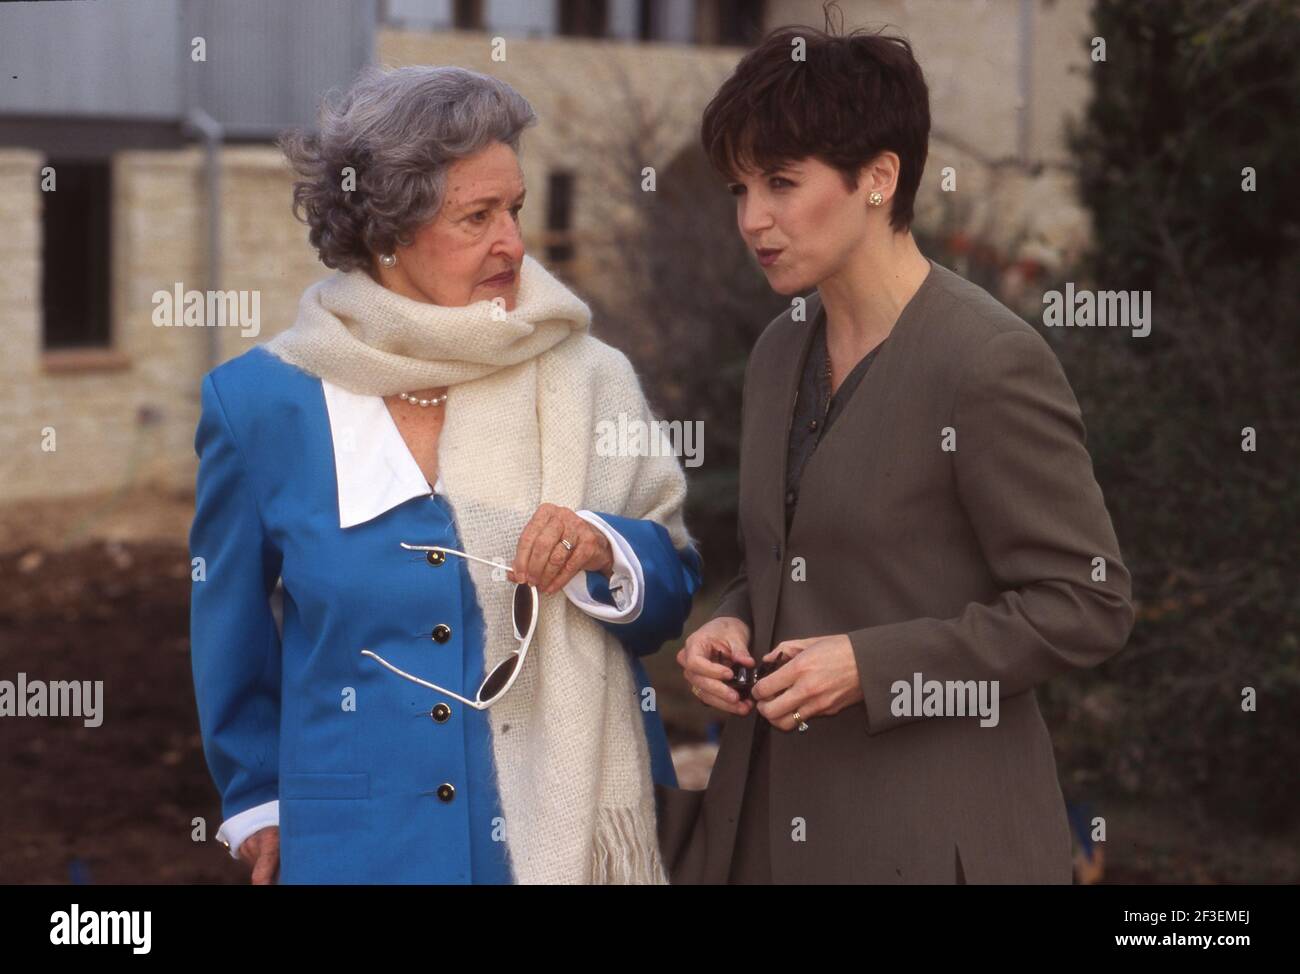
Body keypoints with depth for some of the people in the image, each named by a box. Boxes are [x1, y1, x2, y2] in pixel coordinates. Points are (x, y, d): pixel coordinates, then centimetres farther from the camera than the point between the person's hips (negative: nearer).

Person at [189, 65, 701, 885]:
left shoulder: (586, 379, -5)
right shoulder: (263, 402, -6)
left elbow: (672, 591, 3)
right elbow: (232, 629, 7)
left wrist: (605, 554, -17)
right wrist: (259, 802, 14)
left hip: (572, 817, 1)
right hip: (365, 843, -1)